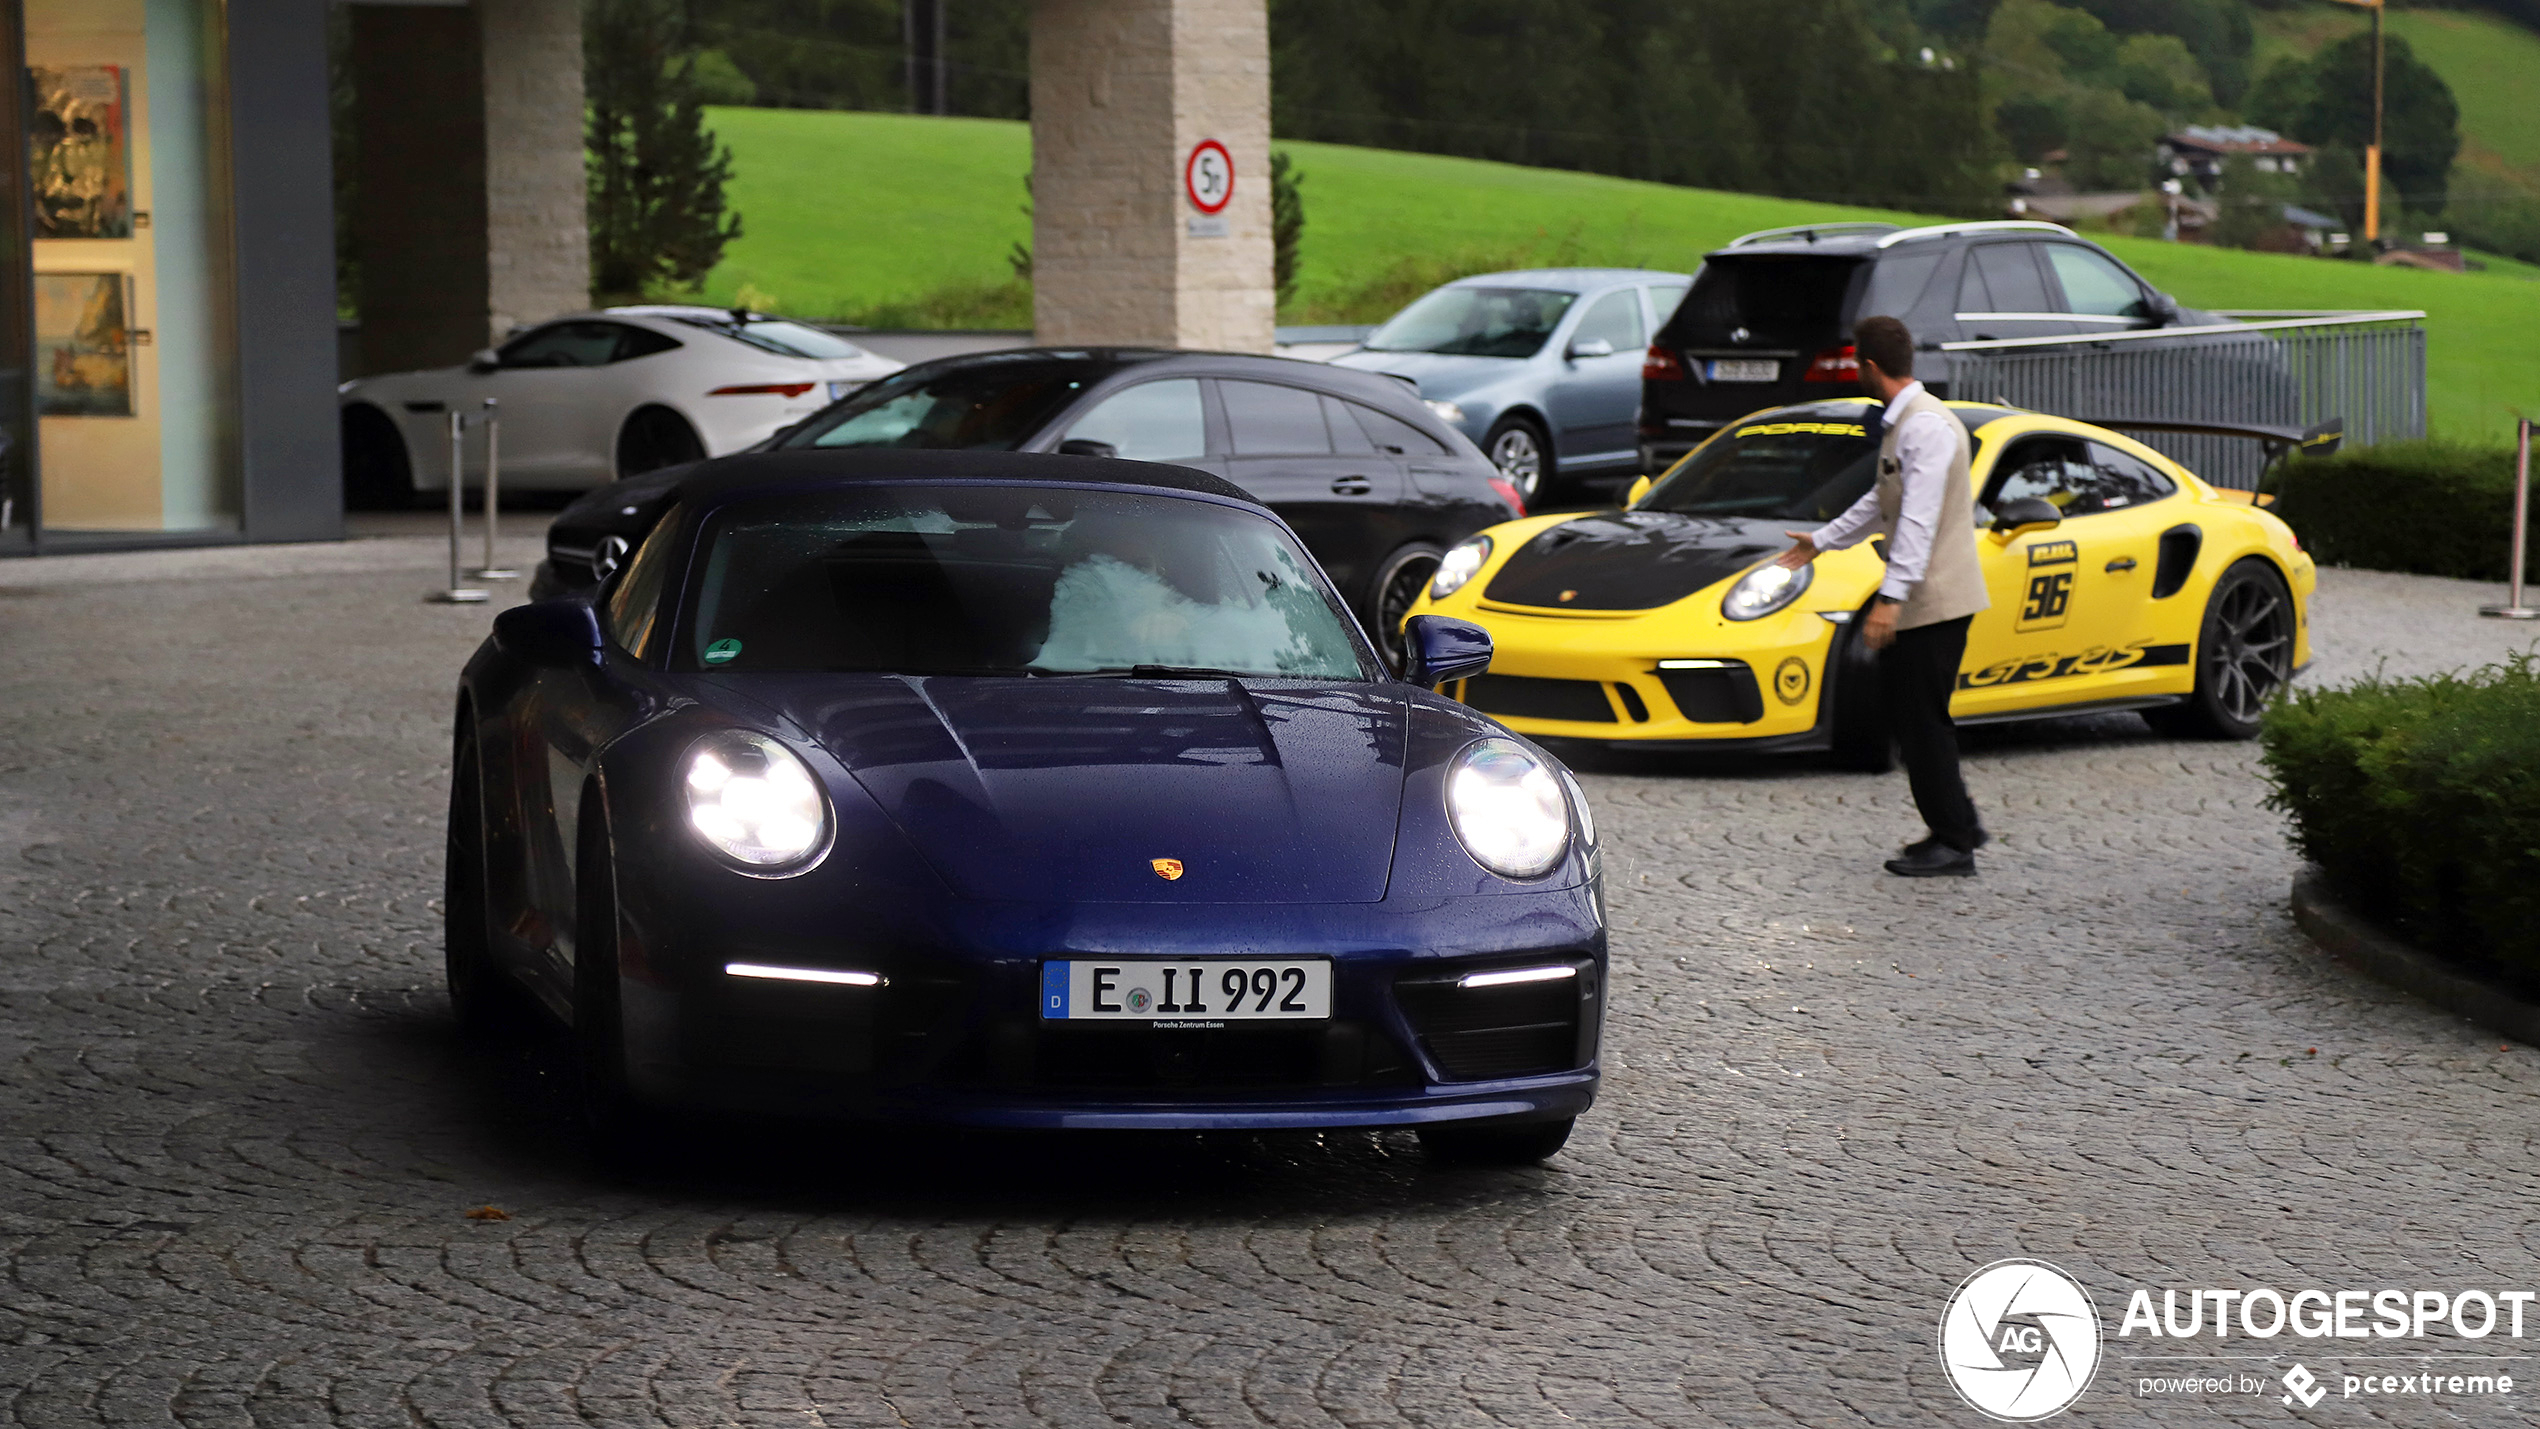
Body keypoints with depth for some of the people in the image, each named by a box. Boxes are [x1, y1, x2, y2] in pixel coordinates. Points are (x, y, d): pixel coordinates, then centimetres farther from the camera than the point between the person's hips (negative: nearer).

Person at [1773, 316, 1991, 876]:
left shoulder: (1927, 426, -18)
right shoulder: (1900, 422, 15)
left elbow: (1919, 519, -25)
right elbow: (1882, 502, 29)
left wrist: (1890, 597, -29)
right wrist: (1821, 541, 39)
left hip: (1935, 598, -10)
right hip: (1919, 601, 10)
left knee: (1923, 719, -5)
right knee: (1902, 707, 14)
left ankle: (1953, 843, 1)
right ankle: (1959, 822, 21)